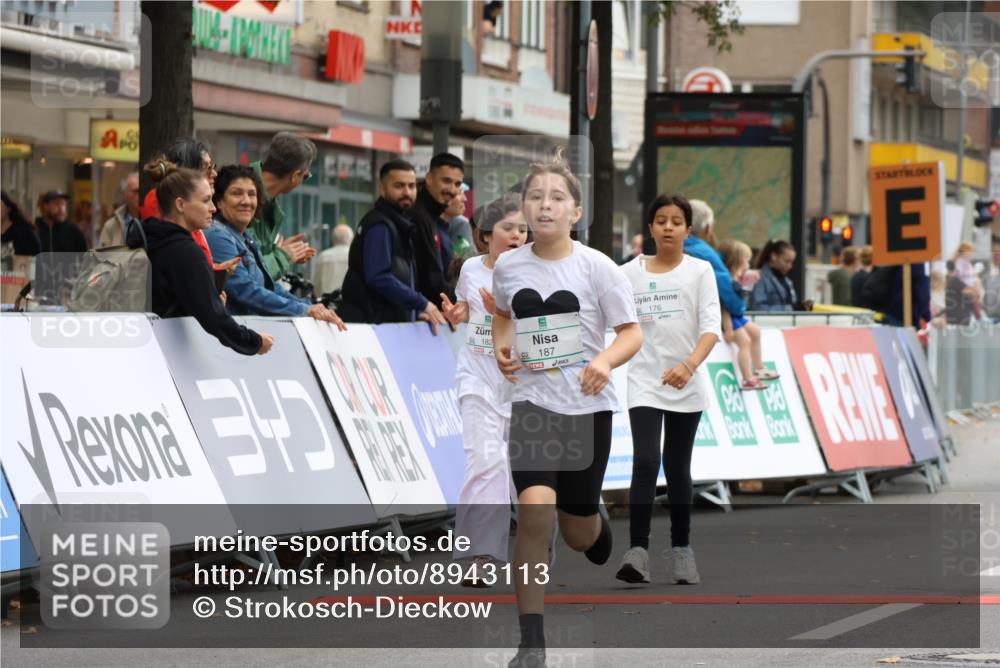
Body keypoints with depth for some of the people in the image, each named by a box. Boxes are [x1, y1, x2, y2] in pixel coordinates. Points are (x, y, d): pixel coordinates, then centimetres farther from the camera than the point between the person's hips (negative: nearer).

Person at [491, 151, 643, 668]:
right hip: (531, 401, 1)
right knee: (535, 509, -22)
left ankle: (597, 526, 51)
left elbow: (632, 333, -4)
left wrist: (605, 360, -24)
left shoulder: (597, 267, -8)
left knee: (578, 534, 9)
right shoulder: (507, 266, 0)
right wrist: (501, 348, 2)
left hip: (587, 406, 0)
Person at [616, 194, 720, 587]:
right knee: (645, 462, -16)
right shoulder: (630, 273, 4)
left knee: (678, 469, 8)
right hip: (644, 383, 0)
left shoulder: (700, 271, 0)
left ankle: (681, 551, 19)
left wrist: (690, 363, -27)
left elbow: (711, 327, -11)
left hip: (685, 387, 0)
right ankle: (637, 552, -20)